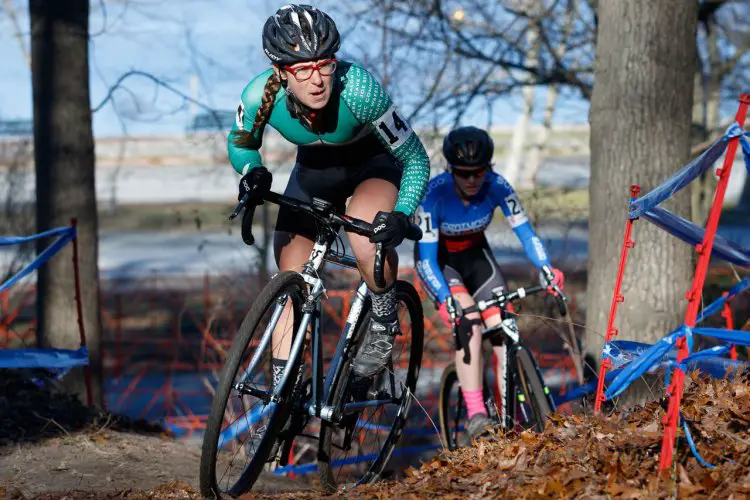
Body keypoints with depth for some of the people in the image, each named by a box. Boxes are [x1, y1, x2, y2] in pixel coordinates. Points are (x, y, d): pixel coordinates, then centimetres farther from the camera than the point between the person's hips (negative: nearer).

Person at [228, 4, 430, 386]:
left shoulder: (358, 89, -38)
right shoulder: (261, 96, -29)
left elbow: (416, 159, -26)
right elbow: (240, 144, -6)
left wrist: (402, 215, -41)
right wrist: (252, 173, -27)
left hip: (373, 162, -4)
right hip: (313, 168, 4)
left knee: (368, 242, -35)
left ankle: (384, 325, -6)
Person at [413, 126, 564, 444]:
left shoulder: (496, 187, -24)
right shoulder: (434, 193, -32)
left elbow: (524, 230, -21)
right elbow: (426, 258, -31)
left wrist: (545, 268, -39)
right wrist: (446, 299, -46)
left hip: (475, 254, 4)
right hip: (438, 260, -4)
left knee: (505, 329, -13)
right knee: (468, 321, -28)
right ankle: (475, 417, -30)